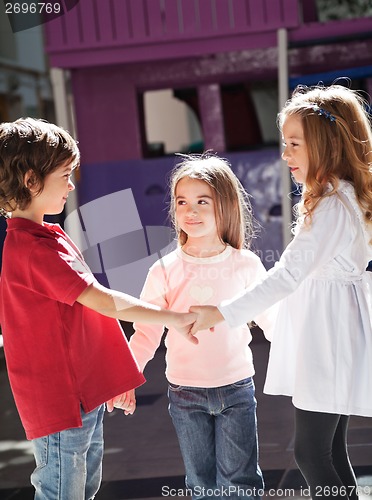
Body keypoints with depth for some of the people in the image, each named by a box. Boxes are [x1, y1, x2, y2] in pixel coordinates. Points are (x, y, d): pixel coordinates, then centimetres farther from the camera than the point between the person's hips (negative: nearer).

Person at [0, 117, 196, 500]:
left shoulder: (43, 237, 12)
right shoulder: (35, 247, -20)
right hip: (61, 401, -10)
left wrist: (110, 382, 17)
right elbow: (104, 302, -22)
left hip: (84, 394, 10)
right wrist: (174, 318, -14)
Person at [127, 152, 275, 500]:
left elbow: (271, 319, 4)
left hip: (236, 389, -1)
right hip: (185, 393, 1)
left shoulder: (245, 264, -5)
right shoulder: (165, 271, -6)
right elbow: (146, 333, -1)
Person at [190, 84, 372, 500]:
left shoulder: (333, 205, -19)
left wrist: (222, 313, -26)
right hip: (322, 340, 10)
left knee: (310, 451, -4)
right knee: (330, 452, 14)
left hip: (329, 343, -10)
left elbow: (287, 275, -26)